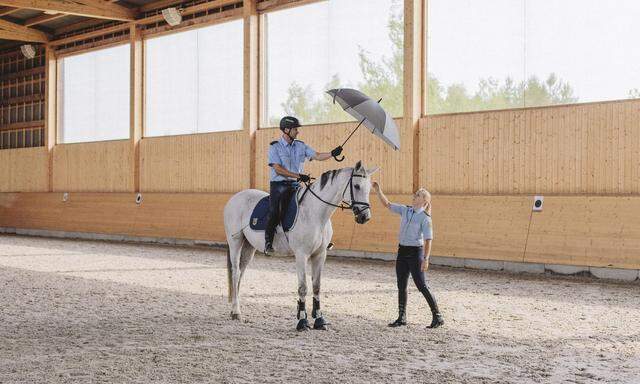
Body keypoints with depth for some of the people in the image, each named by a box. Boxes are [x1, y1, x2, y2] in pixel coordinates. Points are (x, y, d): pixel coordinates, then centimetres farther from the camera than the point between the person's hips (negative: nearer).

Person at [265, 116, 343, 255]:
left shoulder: (301, 146, 9)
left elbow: (317, 156, 1)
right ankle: (268, 242, -13)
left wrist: (332, 153, -18)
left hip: (295, 186, 5)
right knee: (275, 211, -25)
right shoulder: (274, 147, -4)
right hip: (279, 185, -5)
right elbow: (278, 169, -13)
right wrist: (298, 176, -19)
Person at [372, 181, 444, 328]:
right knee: (401, 286, 9)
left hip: (415, 252, -7)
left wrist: (426, 259, -21)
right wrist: (378, 191, 0)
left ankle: (437, 317, 3)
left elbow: (428, 240, -15)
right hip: (402, 250, 7)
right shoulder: (405, 210, 7)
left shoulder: (425, 218, -11)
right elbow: (387, 204, 12)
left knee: (421, 286, -6)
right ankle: (402, 317, 18)